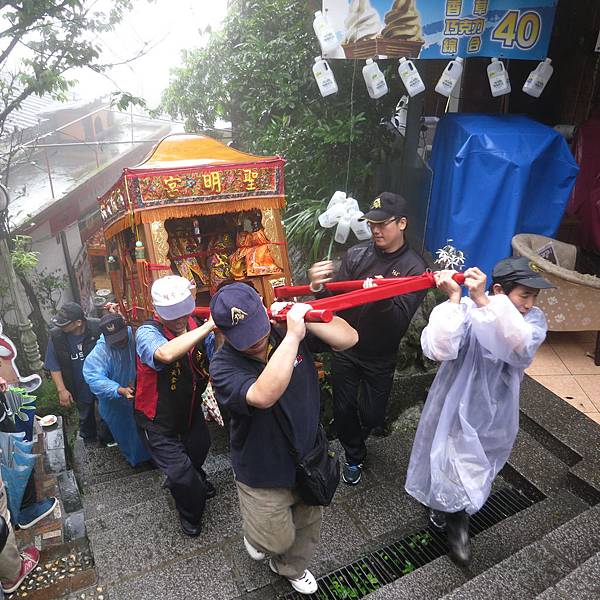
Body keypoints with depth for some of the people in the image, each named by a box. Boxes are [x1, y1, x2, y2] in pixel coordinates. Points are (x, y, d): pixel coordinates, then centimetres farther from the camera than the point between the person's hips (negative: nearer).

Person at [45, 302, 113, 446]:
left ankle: (107, 439, 47)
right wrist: (61, 389, -11)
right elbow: (54, 366, -9)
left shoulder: (98, 327, -26)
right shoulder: (56, 335, -19)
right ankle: (89, 440, 53)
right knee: (85, 415, 25)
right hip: (80, 388, 2)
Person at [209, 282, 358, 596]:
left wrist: (304, 318, -30)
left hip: (309, 460, 4)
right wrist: (293, 335, -45)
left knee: (308, 526, 25)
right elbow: (263, 396, -47)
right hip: (263, 477, -4)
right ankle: (255, 535, 53)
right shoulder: (223, 366, -27)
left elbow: (348, 338, -15)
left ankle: (291, 568, 57)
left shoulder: (284, 328, -16)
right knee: (278, 539, 16)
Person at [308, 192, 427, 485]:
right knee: (343, 409, 11)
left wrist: (383, 297, -41)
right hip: (345, 348, 2)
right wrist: (319, 287, -32)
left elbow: (401, 321, -22)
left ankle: (356, 439, 49)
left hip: (380, 357, -1)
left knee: (372, 415, 12)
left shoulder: (415, 267, -14)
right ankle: (354, 456, 41)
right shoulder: (356, 254, -9)